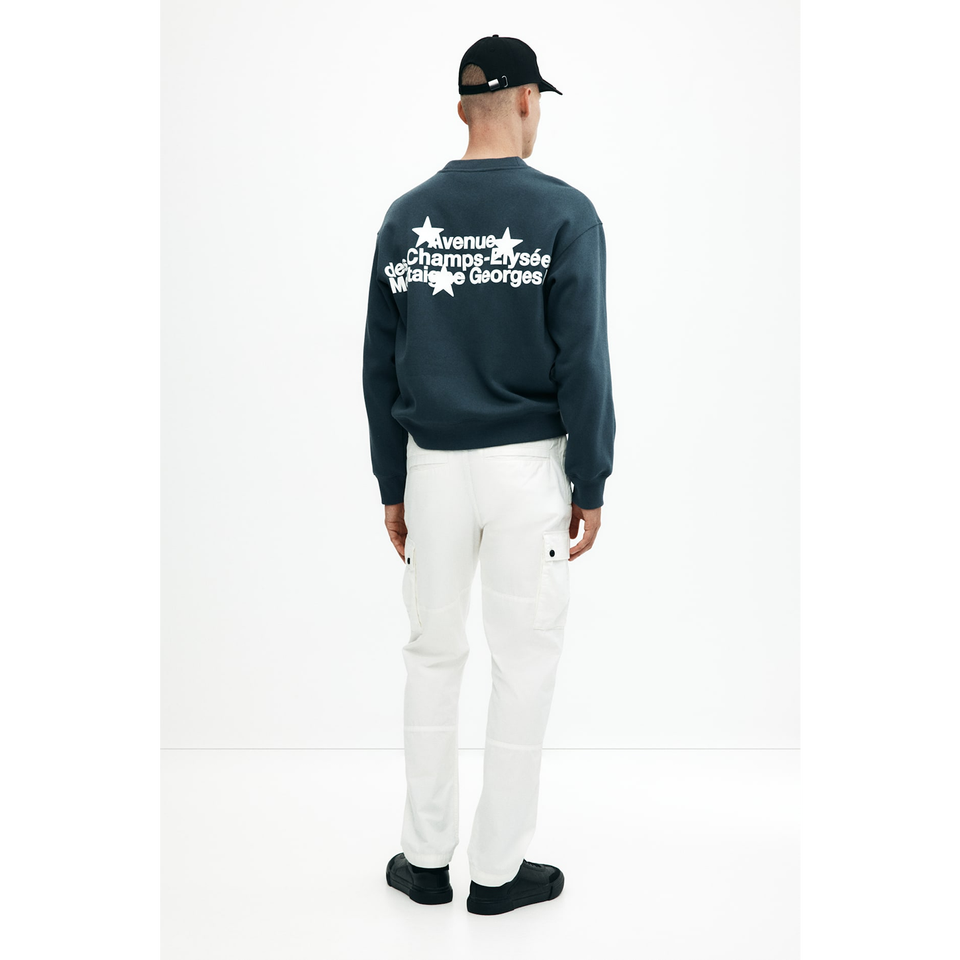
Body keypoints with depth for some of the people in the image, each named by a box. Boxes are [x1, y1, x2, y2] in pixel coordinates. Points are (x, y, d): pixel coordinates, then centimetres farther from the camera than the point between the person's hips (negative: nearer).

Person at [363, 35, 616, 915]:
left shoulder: (406, 216, 4)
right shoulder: (564, 214, -8)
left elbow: (381, 365, 4)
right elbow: (582, 363, -12)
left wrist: (391, 486, 11)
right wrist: (591, 487, -4)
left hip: (433, 467, 4)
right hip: (527, 467, -3)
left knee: (434, 654, 16)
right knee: (525, 662, 7)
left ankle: (426, 857, 24)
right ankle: (499, 868, 17)